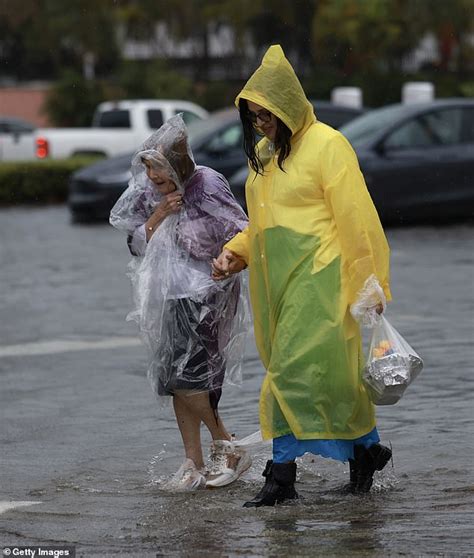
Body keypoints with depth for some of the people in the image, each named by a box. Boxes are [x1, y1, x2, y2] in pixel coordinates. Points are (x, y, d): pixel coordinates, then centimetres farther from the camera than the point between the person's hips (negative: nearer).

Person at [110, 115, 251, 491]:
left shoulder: (207, 185, -12)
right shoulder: (148, 194, 5)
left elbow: (242, 234, -7)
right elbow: (136, 245, 5)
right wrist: (157, 216, -9)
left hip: (205, 294, -7)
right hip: (169, 296, 7)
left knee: (186, 374, -15)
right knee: (176, 379, 5)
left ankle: (228, 449, -1)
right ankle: (194, 464, 11)